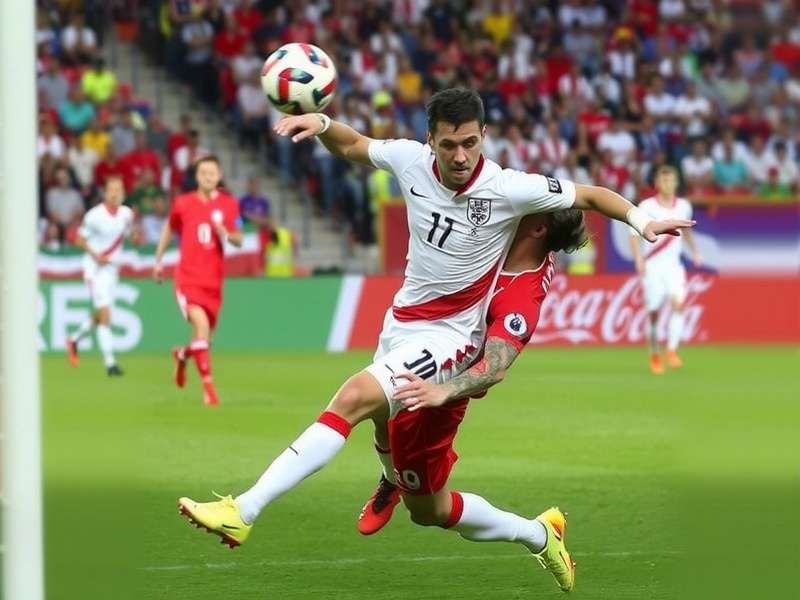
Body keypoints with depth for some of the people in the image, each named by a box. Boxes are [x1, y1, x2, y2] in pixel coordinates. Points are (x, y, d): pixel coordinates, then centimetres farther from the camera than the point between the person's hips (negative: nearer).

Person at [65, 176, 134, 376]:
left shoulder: (127, 214, 1)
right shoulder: (95, 215, -14)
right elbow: (80, 239, -6)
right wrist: (96, 255, -18)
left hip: (112, 269, 6)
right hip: (94, 268, -6)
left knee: (99, 316, 12)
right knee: (104, 312, -14)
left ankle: (74, 340, 40)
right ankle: (110, 362, -14)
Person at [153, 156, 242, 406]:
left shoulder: (228, 204, 3)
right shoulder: (183, 203, 1)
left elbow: (238, 240, 3)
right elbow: (169, 228, 18)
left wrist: (223, 232, -19)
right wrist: (158, 261, 22)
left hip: (213, 279, 3)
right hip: (188, 277, -3)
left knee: (205, 336, 10)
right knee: (201, 324, -24)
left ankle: (182, 355, 47)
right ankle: (208, 386, -18)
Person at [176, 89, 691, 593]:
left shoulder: (510, 189, -16)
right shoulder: (411, 160, -5)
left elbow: (590, 195, -3)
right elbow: (352, 146, 14)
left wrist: (642, 220, -19)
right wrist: (321, 123, -7)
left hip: (448, 338, -7)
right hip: (401, 325, 7)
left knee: (353, 399, -32)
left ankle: (243, 512, -36)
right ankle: (538, 534, 36)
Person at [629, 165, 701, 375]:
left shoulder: (684, 206, 5)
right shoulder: (646, 207, -6)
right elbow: (634, 234, -6)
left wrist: (694, 251, 15)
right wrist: (638, 259, -19)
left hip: (673, 265, 2)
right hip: (651, 265, -2)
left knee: (678, 303, -20)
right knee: (653, 312, 0)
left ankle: (672, 350, -18)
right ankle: (654, 355, 18)